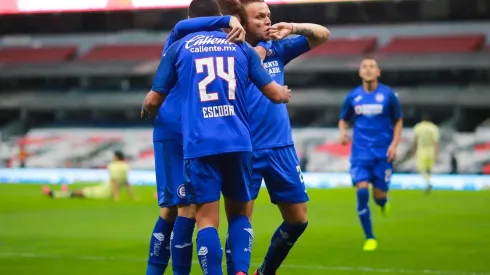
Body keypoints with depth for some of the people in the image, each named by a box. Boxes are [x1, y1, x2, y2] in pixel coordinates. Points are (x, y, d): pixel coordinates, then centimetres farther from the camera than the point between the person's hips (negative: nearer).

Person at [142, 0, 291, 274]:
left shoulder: (179, 48, 10)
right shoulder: (241, 46, 13)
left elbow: (154, 102, 13)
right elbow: (275, 94, 13)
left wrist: (147, 109, 36)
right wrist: (285, 93, 37)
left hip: (200, 144, -2)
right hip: (239, 143, 2)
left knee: (207, 219, -1)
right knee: (239, 213, 14)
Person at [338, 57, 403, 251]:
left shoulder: (388, 95, -3)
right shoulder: (352, 97, 2)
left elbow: (398, 121, 5)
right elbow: (343, 119, 14)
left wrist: (394, 144, -7)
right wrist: (343, 132, -8)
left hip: (383, 153, -1)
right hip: (360, 153, 1)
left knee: (379, 195, -2)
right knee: (362, 191, -15)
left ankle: (384, 202, 40)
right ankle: (369, 238, -2)